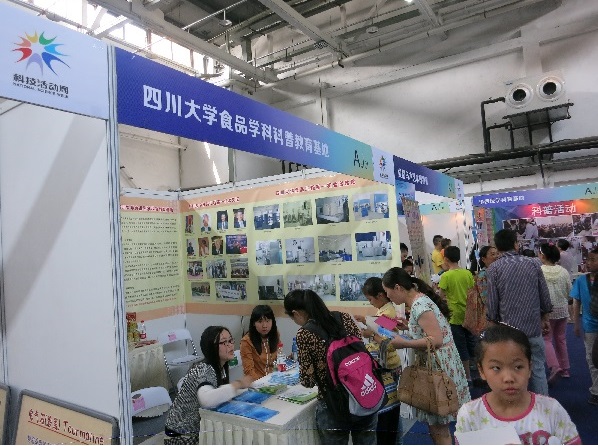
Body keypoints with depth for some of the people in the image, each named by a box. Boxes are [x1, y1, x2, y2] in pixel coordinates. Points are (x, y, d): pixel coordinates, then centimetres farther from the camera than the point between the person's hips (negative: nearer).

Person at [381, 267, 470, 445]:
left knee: (438, 427, 2)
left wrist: (404, 343, -21)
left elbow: (436, 340, -26)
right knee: (435, 423, 19)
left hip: (439, 366, -10)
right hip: (435, 364, 10)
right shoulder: (419, 300, 9)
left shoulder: (419, 305, -21)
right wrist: (408, 327, 10)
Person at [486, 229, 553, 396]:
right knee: (538, 370, 15)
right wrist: (545, 319, 19)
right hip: (534, 328, 2)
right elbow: (545, 297, 4)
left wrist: (493, 325, 6)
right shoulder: (533, 264, -1)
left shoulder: (494, 269, -9)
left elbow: (492, 303, -8)